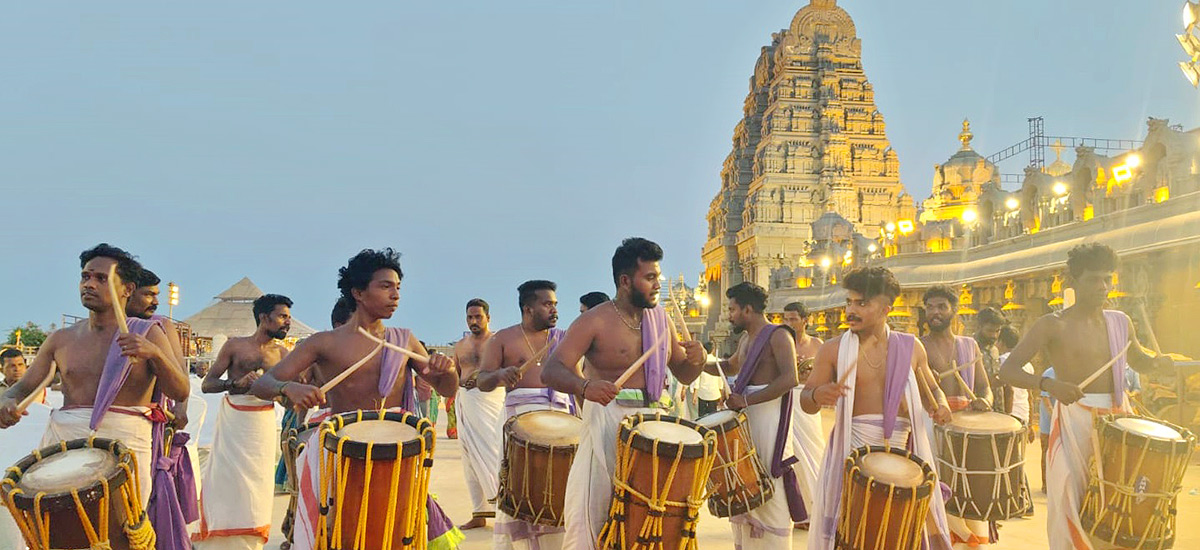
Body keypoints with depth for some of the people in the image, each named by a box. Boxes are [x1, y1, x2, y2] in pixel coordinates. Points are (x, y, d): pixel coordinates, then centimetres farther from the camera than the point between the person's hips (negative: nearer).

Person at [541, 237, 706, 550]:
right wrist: (585, 386, -40)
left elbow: (683, 374, 17)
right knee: (589, 511, -6)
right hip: (607, 420, -5)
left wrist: (696, 360, -7)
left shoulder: (660, 318, 8)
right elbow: (551, 371, -19)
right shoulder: (596, 321, -10)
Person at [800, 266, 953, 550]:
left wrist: (940, 405, -3)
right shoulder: (833, 349, -1)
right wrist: (818, 395, -21)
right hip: (853, 452, -2)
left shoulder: (910, 347, 5)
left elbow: (930, 390, 19)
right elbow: (806, 402, 1)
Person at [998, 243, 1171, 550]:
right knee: (1072, 505, -2)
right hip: (1074, 421, -5)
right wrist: (1049, 384, -34)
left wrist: (1158, 362, 2)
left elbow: (1139, 361, 26)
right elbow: (1007, 370, -17)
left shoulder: (1120, 322, 8)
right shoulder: (1052, 325, -9)